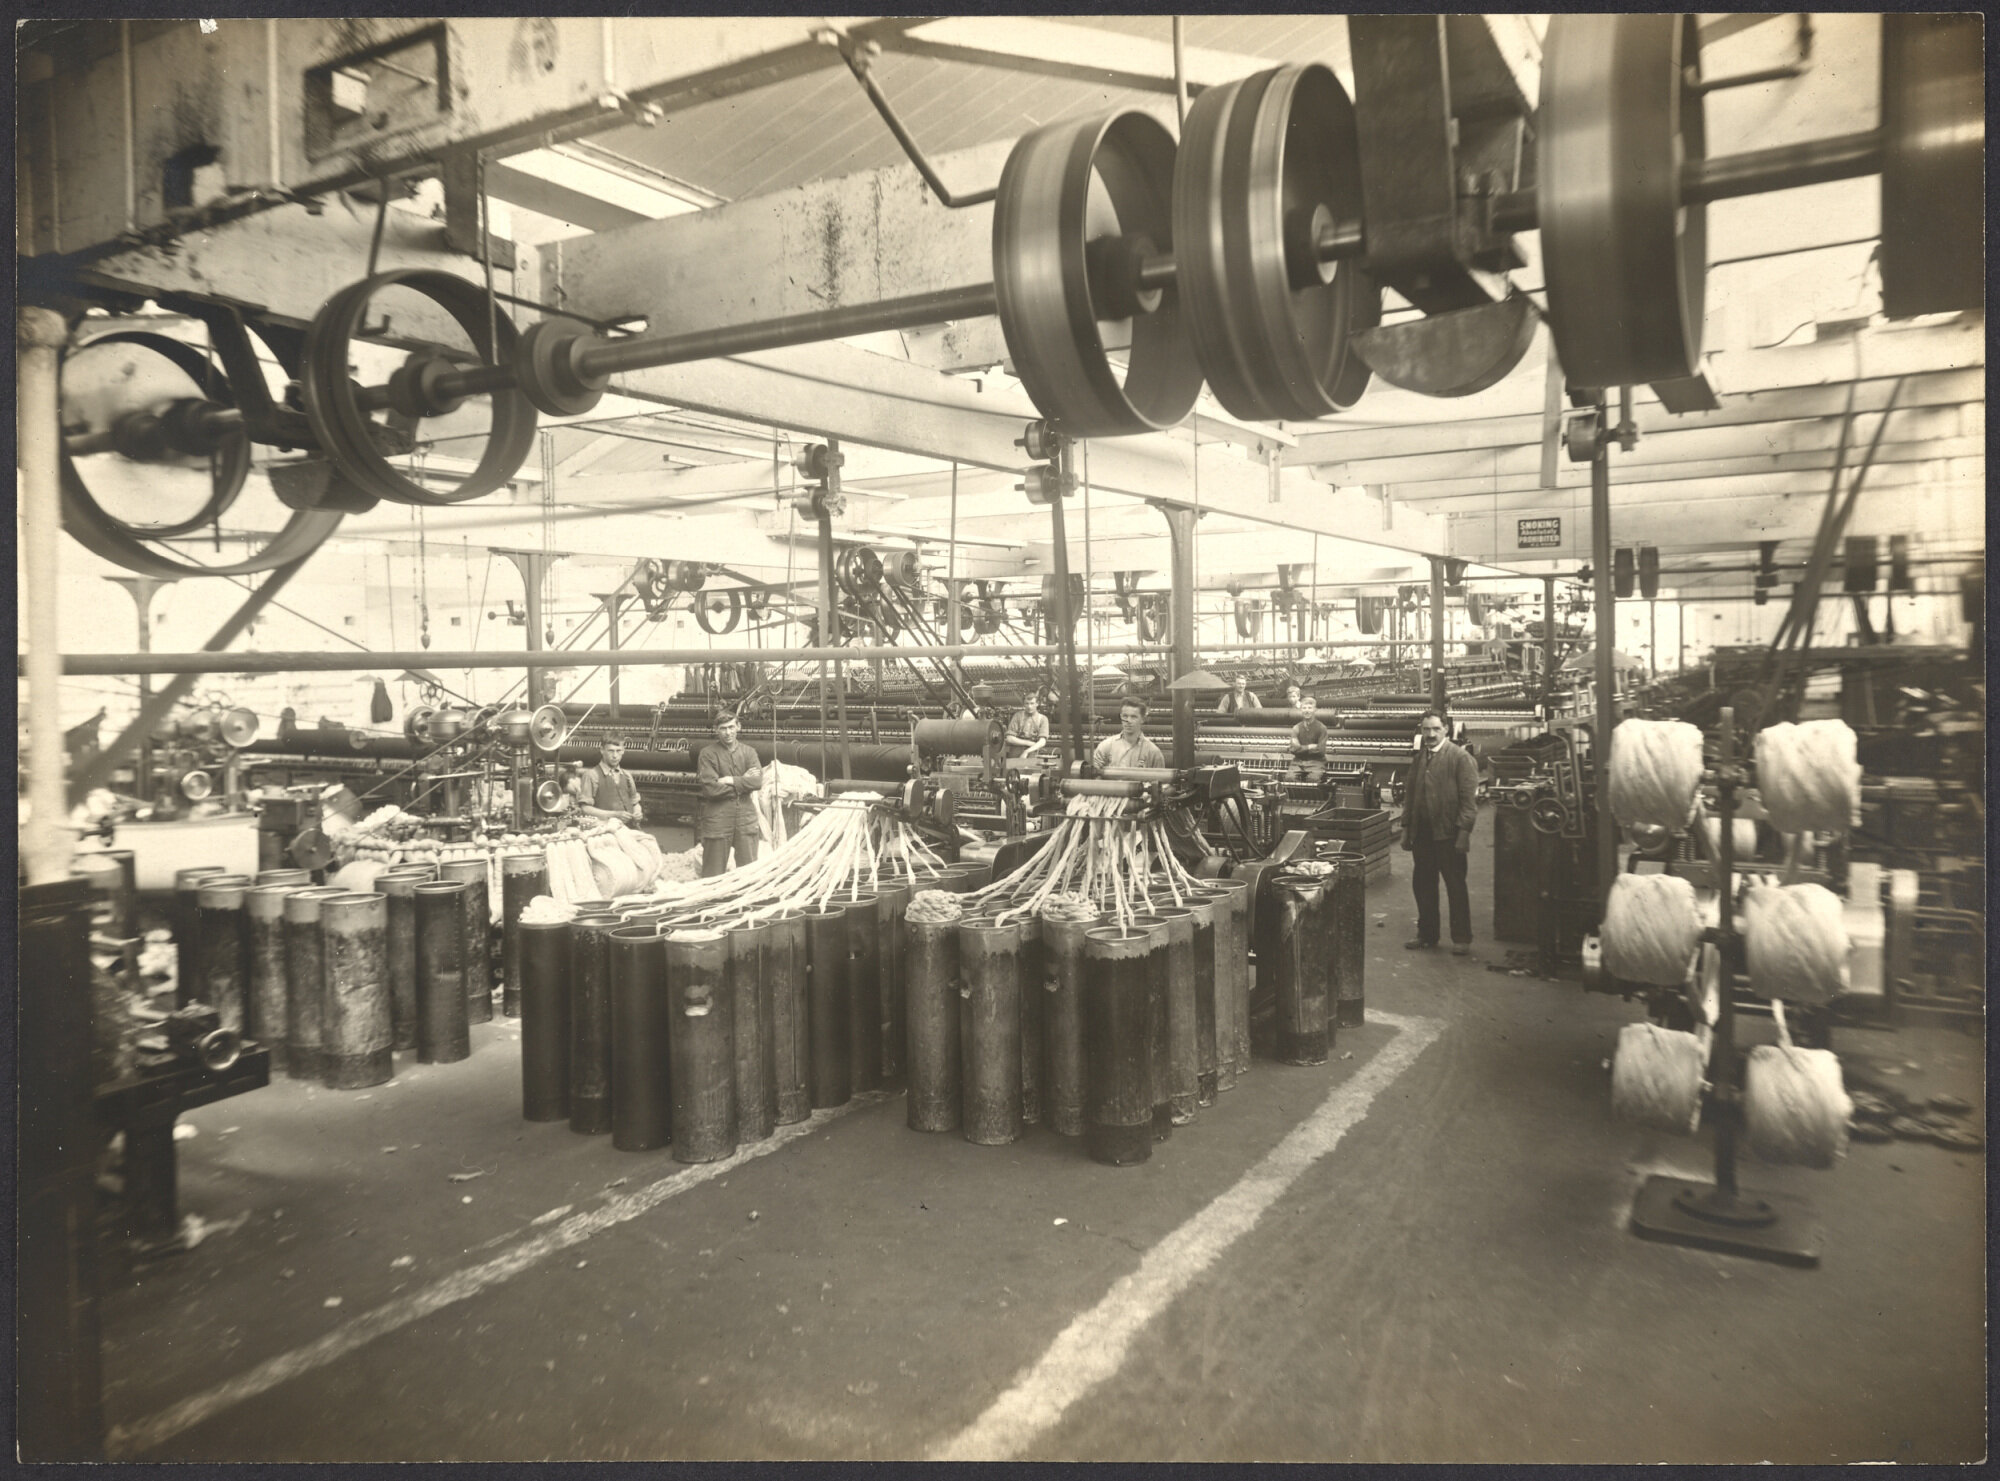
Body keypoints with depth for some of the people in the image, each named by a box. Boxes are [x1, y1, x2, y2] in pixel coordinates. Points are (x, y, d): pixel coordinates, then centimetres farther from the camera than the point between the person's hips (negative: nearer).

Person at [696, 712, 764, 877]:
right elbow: (711, 788, -13)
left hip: (746, 816, 3)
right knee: (713, 873, 4)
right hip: (718, 818, -3)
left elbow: (758, 781, -6)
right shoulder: (708, 753, -4)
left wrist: (731, 780, -13)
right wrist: (743, 781, -7)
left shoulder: (748, 752, 8)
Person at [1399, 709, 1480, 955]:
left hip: (1448, 833, -5)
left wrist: (1464, 831, -15)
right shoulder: (1419, 758, 11)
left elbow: (1469, 798, -10)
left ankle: (1461, 938, 13)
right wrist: (1406, 827, 13)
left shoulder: (1460, 758, -6)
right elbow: (1409, 794, 17)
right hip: (1422, 833, 6)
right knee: (1422, 885, 11)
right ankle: (1427, 934, 23)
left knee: (1456, 887, 4)